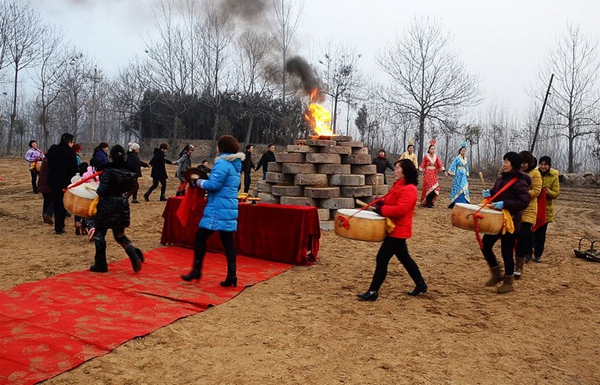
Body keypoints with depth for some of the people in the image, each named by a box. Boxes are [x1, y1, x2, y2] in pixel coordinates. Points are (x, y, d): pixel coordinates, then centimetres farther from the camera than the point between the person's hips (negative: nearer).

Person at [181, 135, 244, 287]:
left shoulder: (222, 163, -13)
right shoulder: (235, 164, 16)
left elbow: (214, 184, -20)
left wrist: (199, 182, -4)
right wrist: (205, 178, 14)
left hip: (218, 208, -9)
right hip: (230, 208, 9)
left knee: (201, 236, 2)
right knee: (227, 240, 8)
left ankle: (196, 270, 8)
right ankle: (232, 275, 7)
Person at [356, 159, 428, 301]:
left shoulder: (409, 189, -19)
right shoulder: (399, 185, 14)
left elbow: (400, 209, -29)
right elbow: (392, 202, 22)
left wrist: (381, 209, -21)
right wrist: (381, 203, 2)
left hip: (398, 230, -11)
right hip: (396, 229, 11)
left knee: (382, 258, -8)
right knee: (404, 258, 19)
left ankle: (373, 292, -1)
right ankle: (420, 284, 31)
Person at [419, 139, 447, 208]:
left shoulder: (436, 157, 7)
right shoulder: (426, 156, -3)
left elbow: (440, 164, 0)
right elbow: (422, 165, -4)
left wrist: (444, 171, -10)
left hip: (434, 174, 4)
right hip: (427, 174, -4)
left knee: (435, 188, -2)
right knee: (428, 188, -7)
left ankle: (430, 201, 16)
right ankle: (427, 203, 2)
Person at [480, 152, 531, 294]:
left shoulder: (519, 181, -15)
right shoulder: (501, 177, 8)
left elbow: (524, 202, -20)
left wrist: (505, 204, -28)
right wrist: (490, 193, -1)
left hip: (510, 221, -8)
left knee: (506, 252, 1)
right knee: (485, 245, 8)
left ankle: (508, 282, 18)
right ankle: (496, 274, 28)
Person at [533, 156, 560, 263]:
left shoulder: (554, 177, -3)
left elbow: (556, 193, -4)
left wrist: (546, 191, -24)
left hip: (546, 208, 1)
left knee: (541, 233, 9)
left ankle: (538, 255, 21)